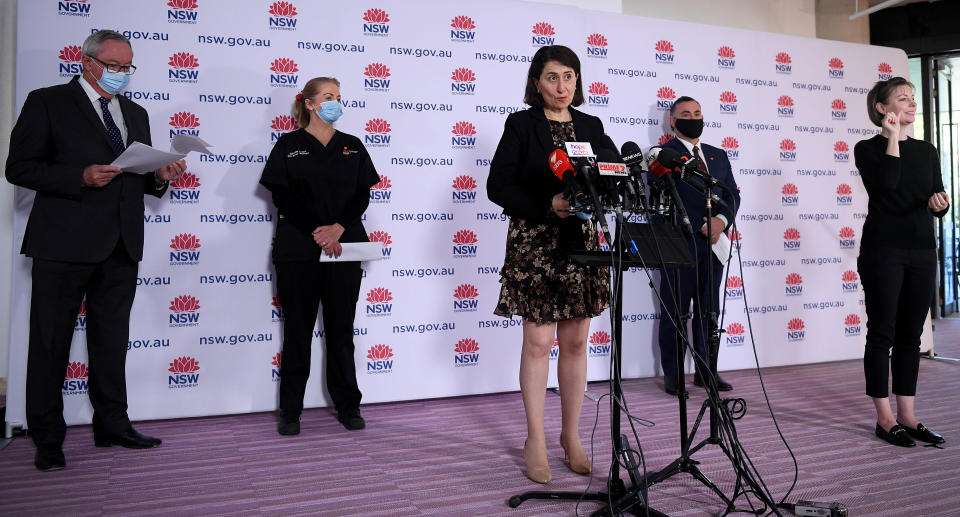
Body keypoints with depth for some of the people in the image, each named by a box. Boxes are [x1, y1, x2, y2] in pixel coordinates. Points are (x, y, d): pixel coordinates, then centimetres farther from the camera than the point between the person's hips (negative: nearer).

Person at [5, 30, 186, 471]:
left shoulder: (135, 113, 18)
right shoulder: (47, 103, 1)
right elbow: (19, 168, -6)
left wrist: (160, 177, -1)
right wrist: (80, 177, -18)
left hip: (121, 245, 6)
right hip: (65, 242, -5)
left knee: (112, 340, 12)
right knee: (51, 341, 3)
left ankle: (112, 425, 23)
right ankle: (47, 438, 14)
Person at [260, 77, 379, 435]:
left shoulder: (352, 146, 13)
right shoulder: (288, 145, 5)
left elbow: (362, 195, 4)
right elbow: (283, 196, -4)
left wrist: (337, 229, -12)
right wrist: (317, 233, -14)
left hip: (344, 249, 2)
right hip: (298, 250, -2)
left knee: (341, 330, 7)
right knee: (298, 330, 3)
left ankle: (348, 406, 16)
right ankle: (290, 411, 13)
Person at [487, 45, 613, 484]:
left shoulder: (591, 126, 13)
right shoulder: (520, 124, 0)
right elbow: (498, 187, -8)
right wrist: (548, 206, -19)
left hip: (581, 242, 4)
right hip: (534, 245, -4)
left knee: (576, 342, 8)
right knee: (538, 342, 0)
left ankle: (571, 435, 22)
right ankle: (535, 440, 13)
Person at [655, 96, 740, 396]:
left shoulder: (719, 156, 19)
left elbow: (732, 194, 14)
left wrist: (722, 220, -7)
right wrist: (700, 228, -13)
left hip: (713, 245, 6)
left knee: (709, 311, 9)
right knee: (676, 312, 0)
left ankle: (706, 371, 17)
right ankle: (673, 375, 8)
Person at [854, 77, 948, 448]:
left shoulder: (927, 152, 13)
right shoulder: (868, 149, -2)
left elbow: (937, 203, 13)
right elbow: (884, 184, -20)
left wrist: (939, 203, -9)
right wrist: (893, 138, -16)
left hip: (922, 251, 5)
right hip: (882, 250, -5)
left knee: (911, 335, 8)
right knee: (882, 333, -1)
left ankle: (907, 416, 15)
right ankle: (885, 418, 6)